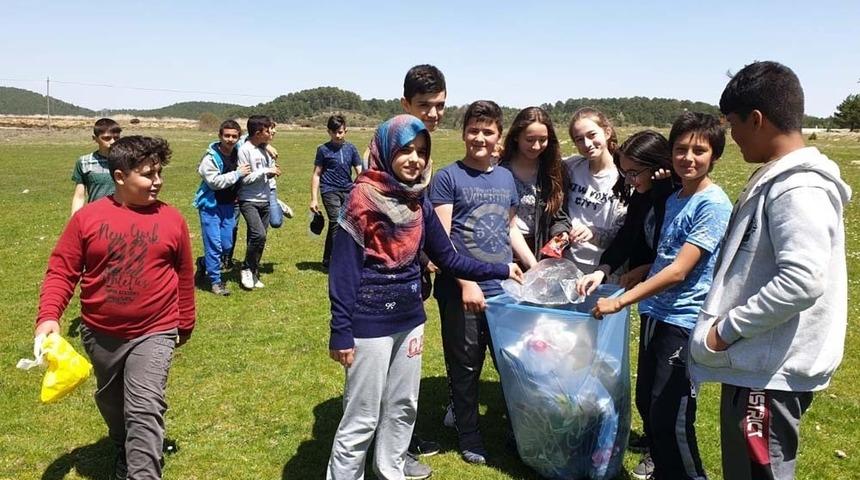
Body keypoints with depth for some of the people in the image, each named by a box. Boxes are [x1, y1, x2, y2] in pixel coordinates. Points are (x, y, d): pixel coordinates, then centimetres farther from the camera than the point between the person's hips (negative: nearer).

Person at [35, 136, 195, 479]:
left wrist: (185, 323, 12)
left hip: (155, 332, -2)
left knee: (145, 410, -13)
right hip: (100, 334, 2)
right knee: (111, 401, 24)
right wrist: (48, 316, -20)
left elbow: (184, 276, 4)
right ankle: (123, 449, 51)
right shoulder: (87, 217, -8)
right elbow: (61, 271, -5)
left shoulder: (171, 219, -6)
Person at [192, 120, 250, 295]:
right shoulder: (210, 157, -16)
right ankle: (215, 281, 7)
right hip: (211, 206, -6)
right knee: (214, 244, -6)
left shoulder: (238, 152, 1)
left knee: (227, 245, 8)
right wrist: (237, 174, -22)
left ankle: (204, 263, 36)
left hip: (229, 206, 6)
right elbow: (215, 181, -25)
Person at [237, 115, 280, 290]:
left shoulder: (265, 149, 8)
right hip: (249, 201, -7)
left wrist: (273, 172, -5)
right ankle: (247, 269, 0)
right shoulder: (245, 150, -12)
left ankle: (253, 274, 19)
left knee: (258, 238, 8)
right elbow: (245, 178, -15)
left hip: (265, 201, 7)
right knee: (259, 235, -21)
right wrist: (266, 171, -14)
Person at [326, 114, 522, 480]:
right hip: (370, 323, -6)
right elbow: (343, 267, -15)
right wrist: (341, 332, -17)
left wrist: (501, 270, 9)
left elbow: (448, 258, 12)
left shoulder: (419, 204, 5)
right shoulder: (364, 197, -14)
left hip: (410, 319, 7)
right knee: (362, 416, 3)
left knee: (403, 406, 19)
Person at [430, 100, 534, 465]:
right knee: (465, 368, 9)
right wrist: (466, 282, -18)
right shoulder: (448, 177, -6)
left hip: (505, 289, 5)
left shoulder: (506, 178, 11)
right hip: (462, 291, -4)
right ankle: (470, 440, 27)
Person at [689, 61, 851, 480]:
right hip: (754, 362, 10)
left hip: (770, 371, -10)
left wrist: (726, 327, -20)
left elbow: (800, 282, -29)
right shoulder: (777, 179, 11)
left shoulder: (798, 190, -20)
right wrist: (728, 327, 15)